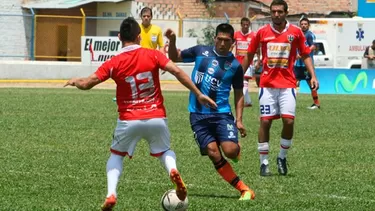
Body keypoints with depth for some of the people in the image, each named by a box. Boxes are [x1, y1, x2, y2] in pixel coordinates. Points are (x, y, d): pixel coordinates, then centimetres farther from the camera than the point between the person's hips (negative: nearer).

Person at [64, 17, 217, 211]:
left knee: (116, 155, 22)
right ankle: (173, 170, -11)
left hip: (129, 120, -1)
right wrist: (198, 94, -4)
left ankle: (111, 194, 0)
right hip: (156, 118, 1)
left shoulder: (113, 63, -6)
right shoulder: (153, 55, -4)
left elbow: (86, 84, -5)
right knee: (165, 152, 25)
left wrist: (74, 81, 18)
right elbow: (178, 72, -11)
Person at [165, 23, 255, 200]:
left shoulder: (235, 66, 2)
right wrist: (172, 41, -1)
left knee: (230, 150, -23)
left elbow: (239, 94, 9)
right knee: (214, 153, -11)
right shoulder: (201, 51, 5)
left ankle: (237, 150, 16)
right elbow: (174, 58, 17)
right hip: (198, 115, 1)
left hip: (221, 114, -1)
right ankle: (244, 189, -3)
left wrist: (239, 120, -1)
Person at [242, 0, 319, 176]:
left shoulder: (295, 32, 2)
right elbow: (249, 56, 13)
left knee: (288, 121, -10)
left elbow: (305, 55, 9)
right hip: (267, 84, 0)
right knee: (265, 122, -2)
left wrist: (313, 76, -2)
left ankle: (282, 157, 12)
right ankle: (264, 163, 7)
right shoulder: (262, 32, 3)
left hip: (287, 84, 0)